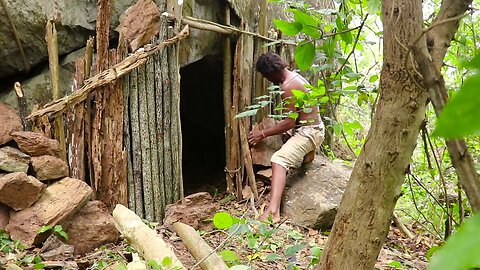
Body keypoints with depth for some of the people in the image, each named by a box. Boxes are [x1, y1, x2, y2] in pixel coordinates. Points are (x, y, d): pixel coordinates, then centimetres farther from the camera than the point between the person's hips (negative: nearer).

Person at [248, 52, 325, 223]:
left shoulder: (288, 86, -21)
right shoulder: (295, 76, 8)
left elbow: (290, 122, -23)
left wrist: (263, 134, -17)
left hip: (308, 132, -11)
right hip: (314, 127, 11)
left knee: (279, 159, -30)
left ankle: (273, 211, -46)